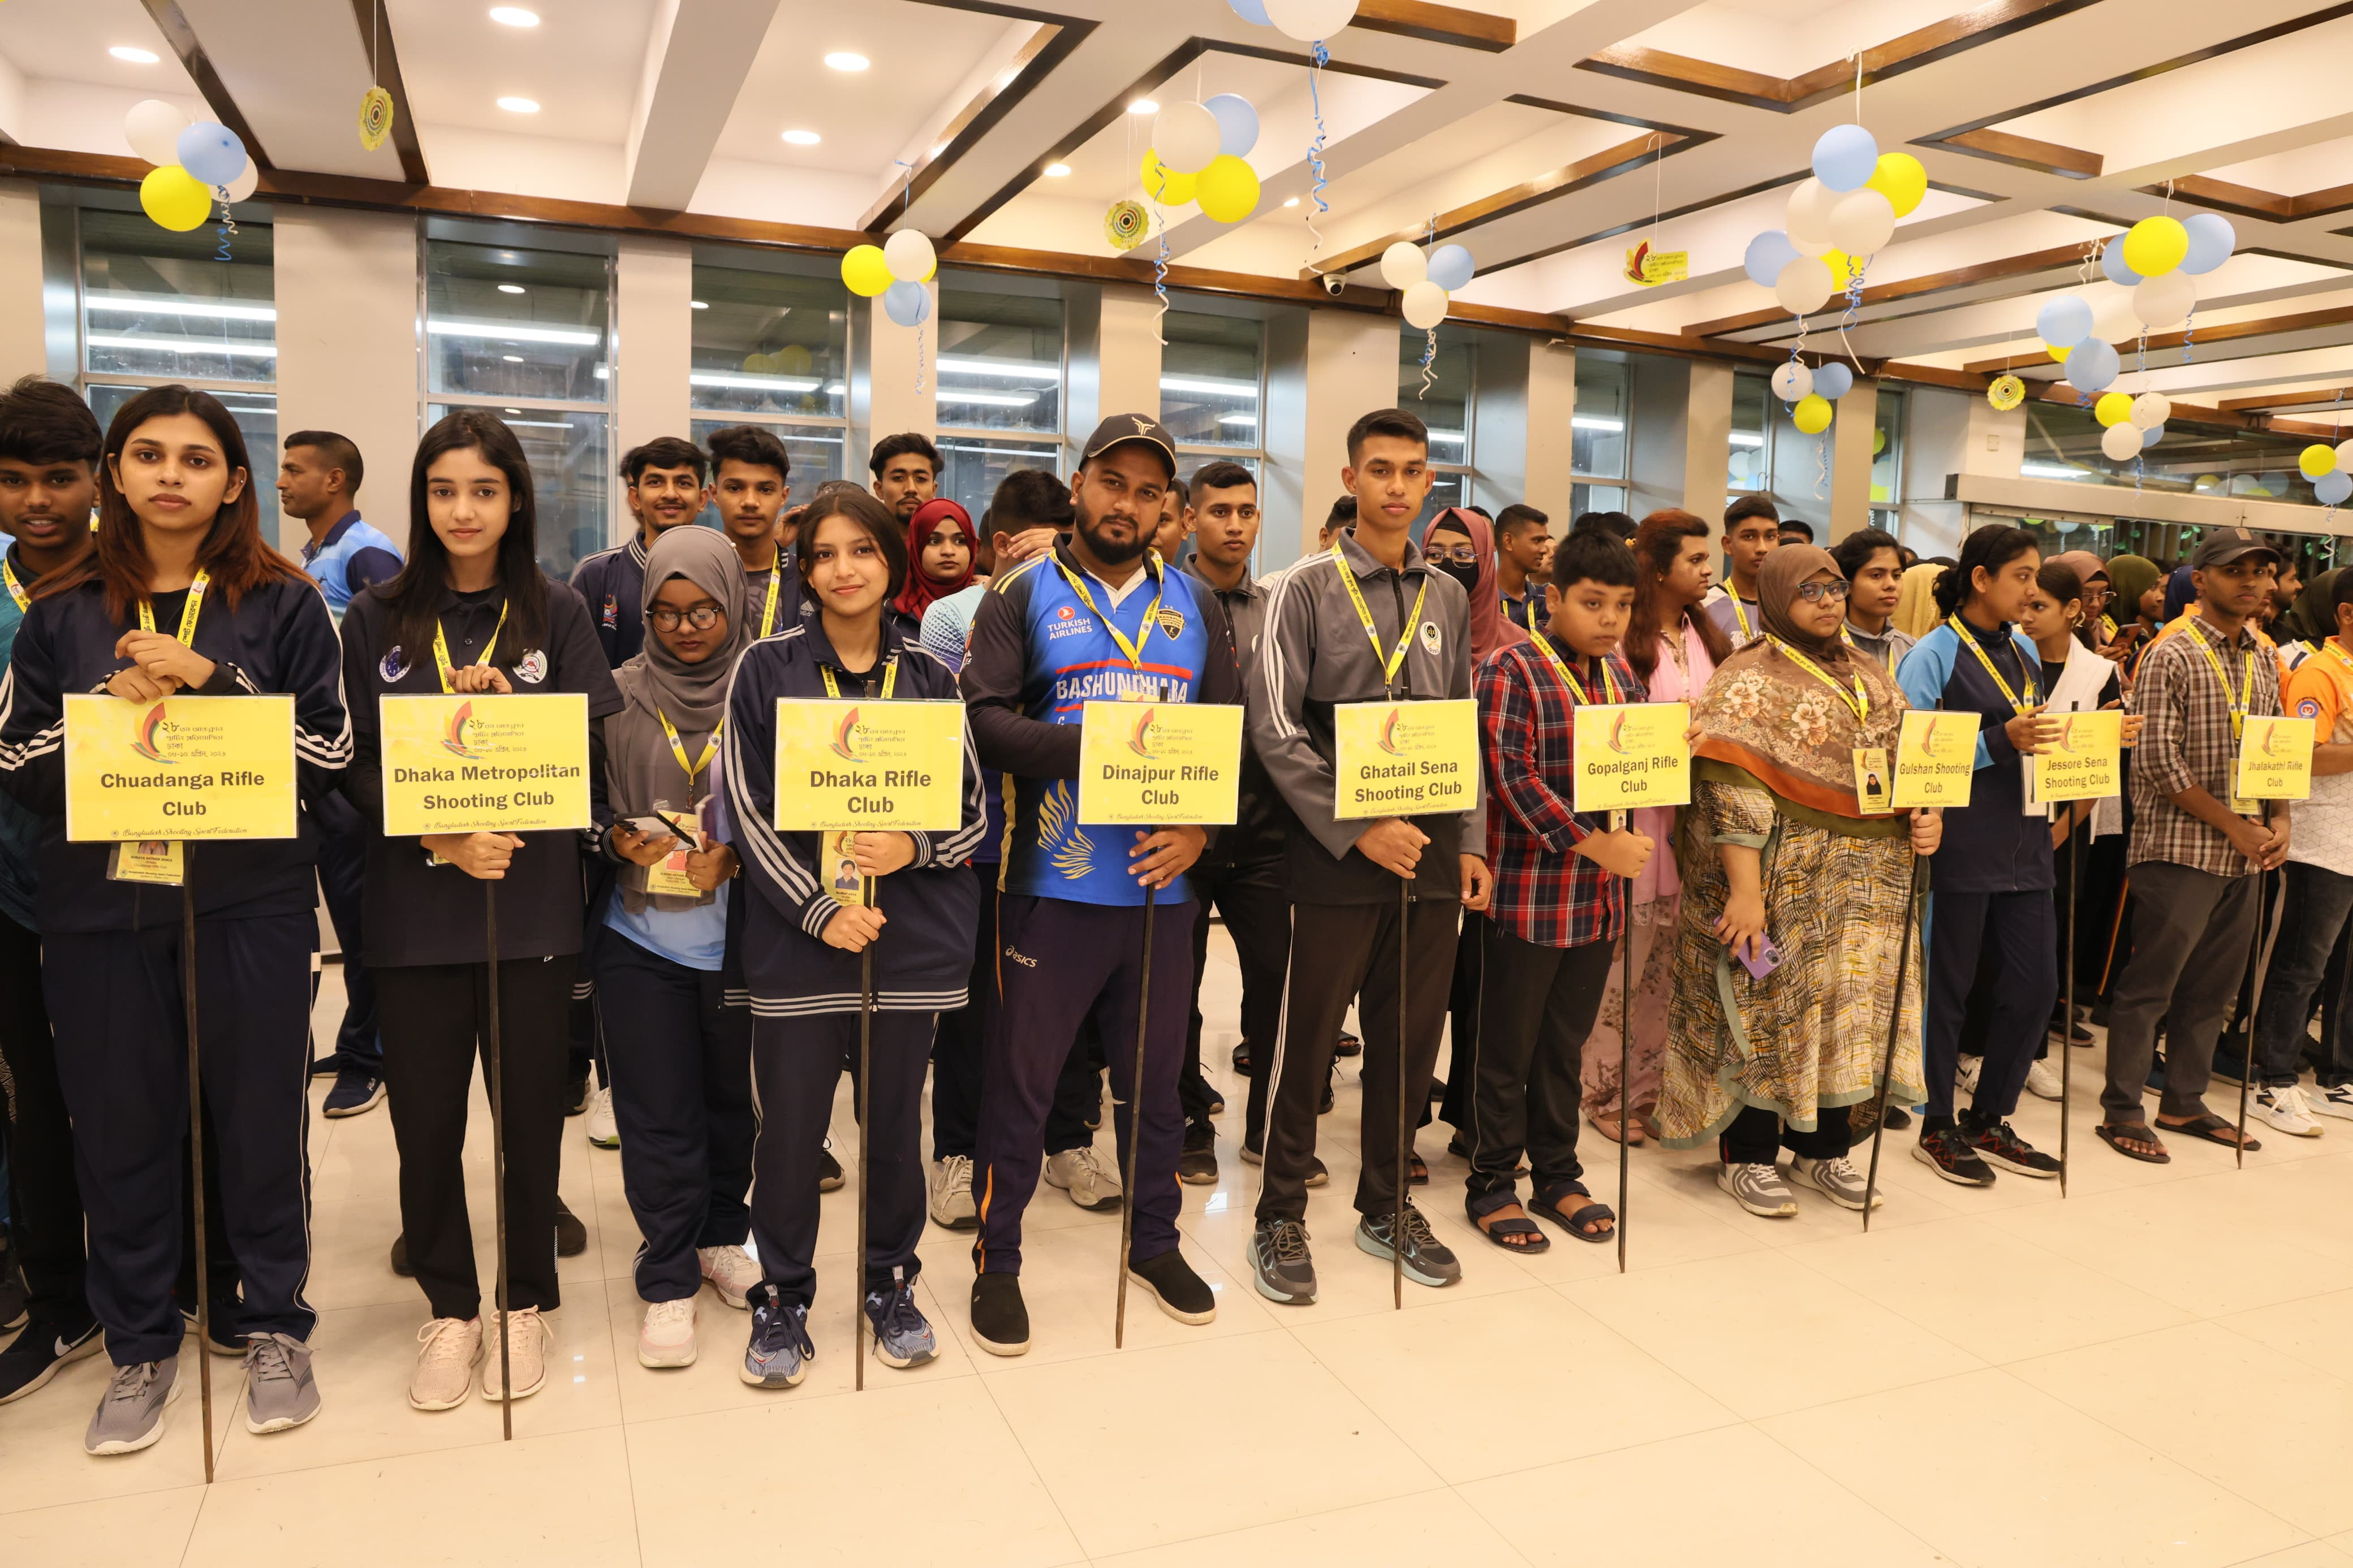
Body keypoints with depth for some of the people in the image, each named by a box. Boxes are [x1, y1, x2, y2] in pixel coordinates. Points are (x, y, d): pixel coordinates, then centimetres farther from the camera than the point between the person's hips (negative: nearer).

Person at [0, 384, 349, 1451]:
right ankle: (140, 1344, 26)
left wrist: (210, 680, -14)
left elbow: (331, 752, -5)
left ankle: (273, 1325, 24)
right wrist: (108, 704, -10)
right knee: (120, 1122, 8)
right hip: (101, 905, 2)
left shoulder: (283, 605, 2)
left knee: (261, 1111, 5)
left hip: (251, 900, -2)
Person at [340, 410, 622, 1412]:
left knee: (530, 1104, 8)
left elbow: (587, 758, -1)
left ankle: (526, 1301, 27)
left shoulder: (557, 616, 3)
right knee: (425, 1113, 7)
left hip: (532, 902, -1)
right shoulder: (378, 619, 4)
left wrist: (504, 710, -18)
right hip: (415, 904, 1)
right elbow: (356, 766, 0)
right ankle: (449, 1306, 27)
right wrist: (441, 842, -14)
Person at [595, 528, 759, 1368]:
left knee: (730, 1095, 14)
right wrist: (618, 841, -12)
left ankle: (721, 1237, 36)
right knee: (657, 1112, 5)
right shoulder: (618, 695, 2)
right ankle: (668, 1281, 20)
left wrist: (736, 855, -14)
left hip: (739, 936, 0)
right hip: (640, 939, 0)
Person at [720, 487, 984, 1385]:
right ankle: (782, 1299, 25)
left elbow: (973, 812, 6)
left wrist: (913, 848, -14)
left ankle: (890, 1284, 31)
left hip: (912, 937, 2)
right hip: (795, 939, -1)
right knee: (790, 1130, 5)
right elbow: (747, 808, -4)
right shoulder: (768, 669, 1)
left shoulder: (929, 677, 6)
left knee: (896, 1123, 11)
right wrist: (820, 909, -13)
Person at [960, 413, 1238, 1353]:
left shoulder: (1193, 605, 11)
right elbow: (983, 718, -11)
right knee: (1022, 1074, 5)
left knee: (1155, 1070, 15)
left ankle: (1154, 1241, 34)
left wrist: (1200, 825, -9)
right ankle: (996, 1261, 22)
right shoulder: (1024, 594, 1)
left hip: (1162, 880, 4)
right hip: (1051, 880, -3)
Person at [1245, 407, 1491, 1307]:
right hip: (1339, 856, -4)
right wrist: (1358, 829, -14)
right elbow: (1275, 731, -9)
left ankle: (1387, 1205, 29)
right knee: (1309, 1038, 3)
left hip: (1431, 855, 5)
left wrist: (1470, 841, 7)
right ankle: (1281, 1216, 19)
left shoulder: (1447, 599, 12)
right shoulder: (1306, 589, -2)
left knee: (1412, 1038, 12)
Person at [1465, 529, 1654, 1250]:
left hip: (1600, 894, 6)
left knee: (1567, 1042, 17)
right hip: (1527, 889, -6)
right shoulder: (1510, 672, -11)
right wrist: (1595, 844, -23)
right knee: (1508, 1047, 6)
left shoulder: (1622, 677, 11)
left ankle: (1557, 1174, 30)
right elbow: (1513, 778, -19)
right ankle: (1492, 1184, 20)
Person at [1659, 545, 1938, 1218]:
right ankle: (1747, 1156, 14)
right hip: (1783, 880, -6)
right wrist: (1745, 891, -23)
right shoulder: (1749, 679, -8)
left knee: (1848, 1005, 11)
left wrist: (1925, 816, -1)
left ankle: (1822, 1149, 26)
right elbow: (1735, 794, -16)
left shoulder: (1871, 678, 14)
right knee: (1766, 1005, 0)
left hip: (1869, 881, 7)